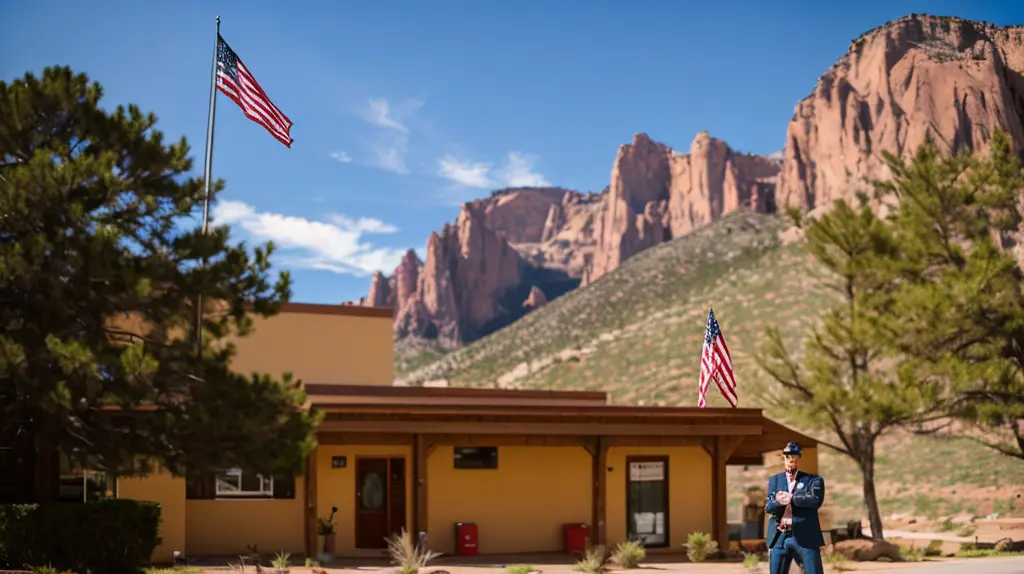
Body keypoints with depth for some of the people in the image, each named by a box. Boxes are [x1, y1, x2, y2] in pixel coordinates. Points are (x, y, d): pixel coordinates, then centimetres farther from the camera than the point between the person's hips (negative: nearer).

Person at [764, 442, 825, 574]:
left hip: (805, 538, -3)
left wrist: (791, 498, -11)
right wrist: (780, 501, -17)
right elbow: (768, 507, 3)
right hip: (779, 538, 3)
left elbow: (816, 500, -13)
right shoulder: (775, 480, 15)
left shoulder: (813, 480, 6)